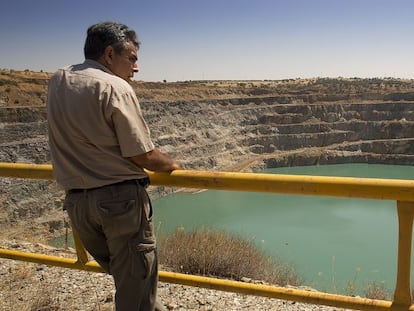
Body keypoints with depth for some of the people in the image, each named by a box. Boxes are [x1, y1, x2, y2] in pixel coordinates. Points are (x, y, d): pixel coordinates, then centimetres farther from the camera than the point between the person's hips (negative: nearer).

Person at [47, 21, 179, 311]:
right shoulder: (116, 88, -14)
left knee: (123, 274, 23)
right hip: (120, 199, -7)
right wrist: (171, 165, 2)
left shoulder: (57, 82, 7)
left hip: (75, 201, 7)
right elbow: (143, 156, -13)